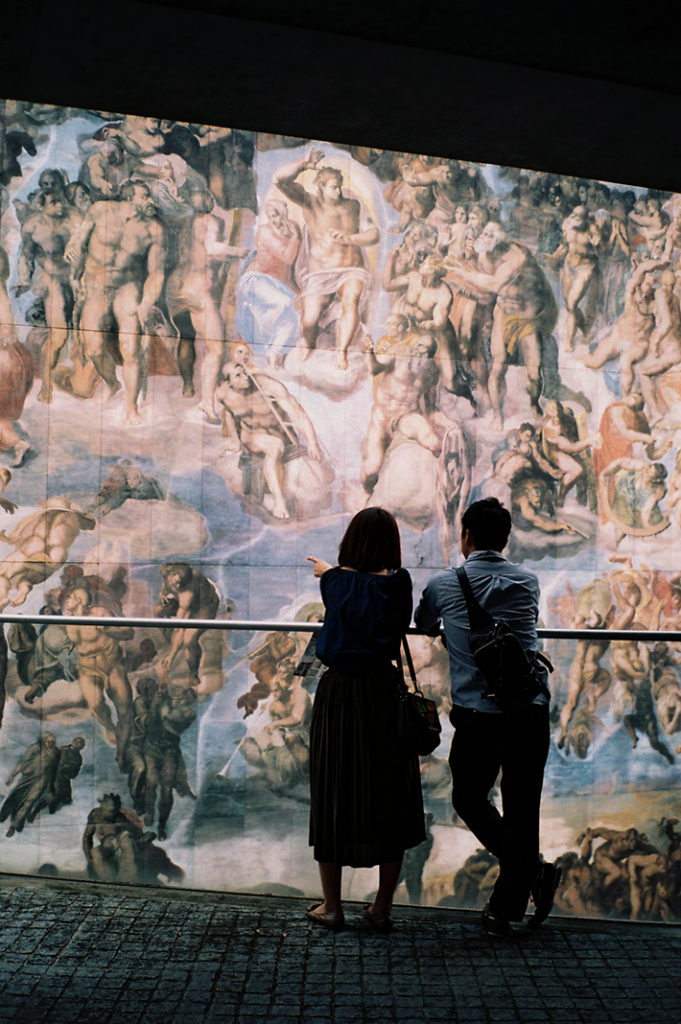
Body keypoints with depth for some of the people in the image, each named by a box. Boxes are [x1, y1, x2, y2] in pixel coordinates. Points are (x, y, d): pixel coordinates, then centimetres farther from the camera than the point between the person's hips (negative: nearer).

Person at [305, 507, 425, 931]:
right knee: (390, 799, 10)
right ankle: (383, 908, 17)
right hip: (384, 693, 0)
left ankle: (332, 907, 20)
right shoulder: (399, 582, -2)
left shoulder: (335, 582, -2)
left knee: (333, 797, 10)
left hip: (338, 694, 0)